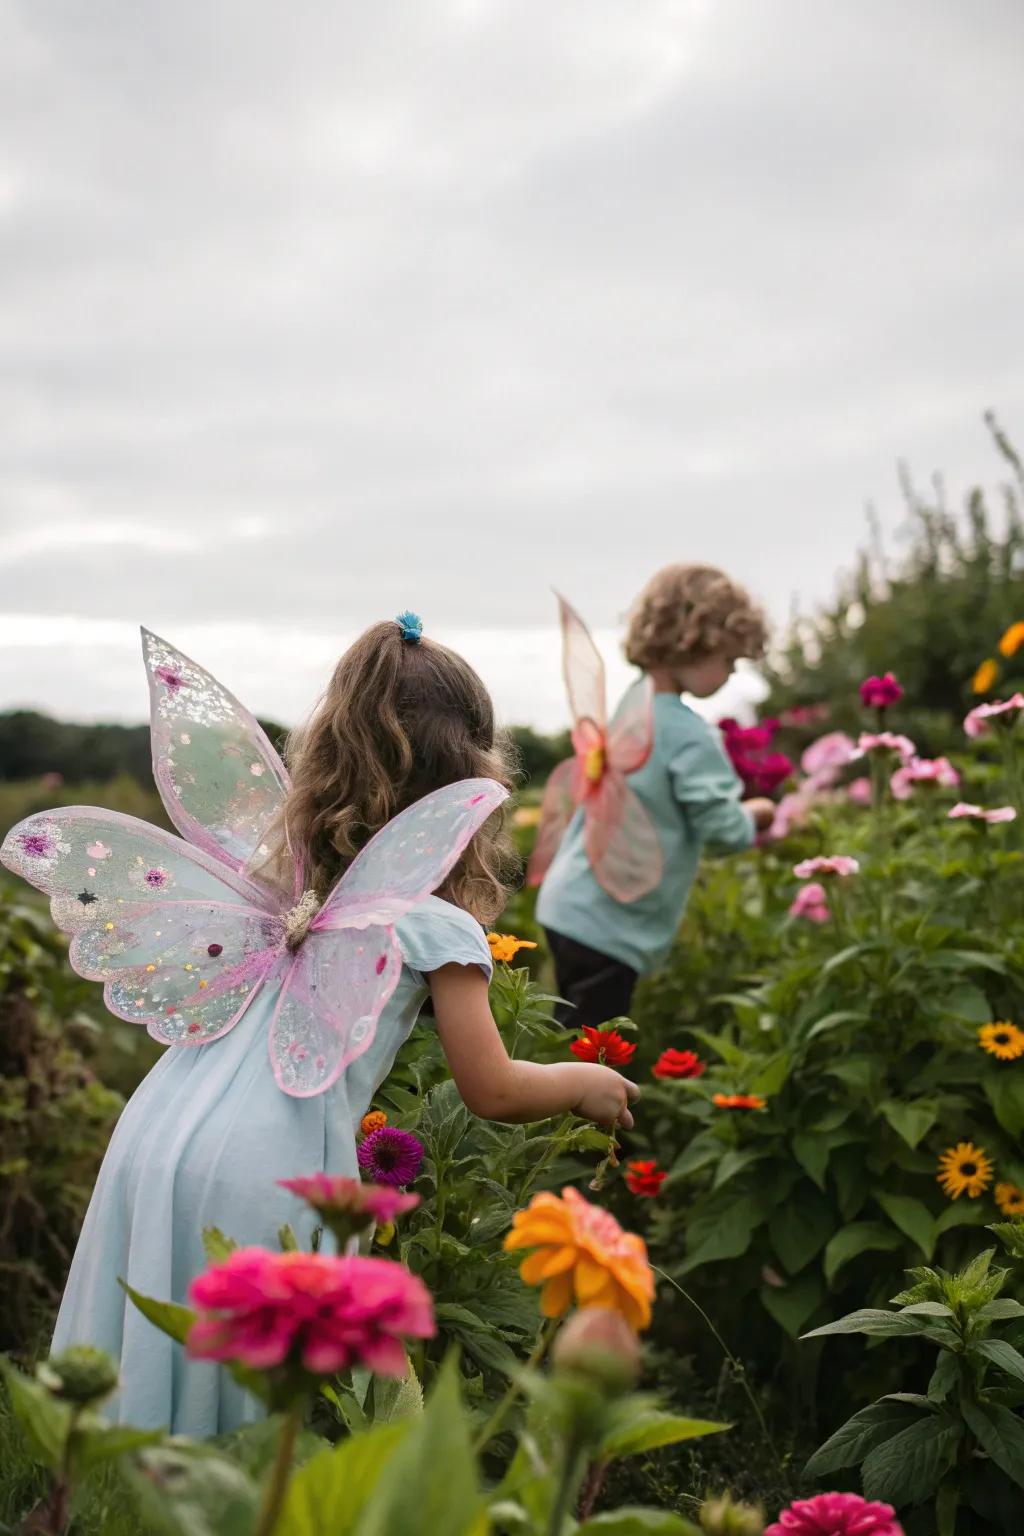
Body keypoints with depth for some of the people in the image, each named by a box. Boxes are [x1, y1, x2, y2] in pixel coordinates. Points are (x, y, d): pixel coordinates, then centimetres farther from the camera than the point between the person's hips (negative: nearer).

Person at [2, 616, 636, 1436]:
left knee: (144, 1371, 17)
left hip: (151, 1134, 6)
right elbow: (494, 1092, 2)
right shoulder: (436, 924, -3)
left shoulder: (283, 868, 13)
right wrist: (583, 1082, 20)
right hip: (264, 1171, -6)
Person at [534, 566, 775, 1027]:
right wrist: (754, 816, 5)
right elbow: (722, 828, -16)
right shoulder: (688, 735, -18)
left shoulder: (634, 702, 7)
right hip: (610, 924, -9)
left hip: (568, 903, 9)